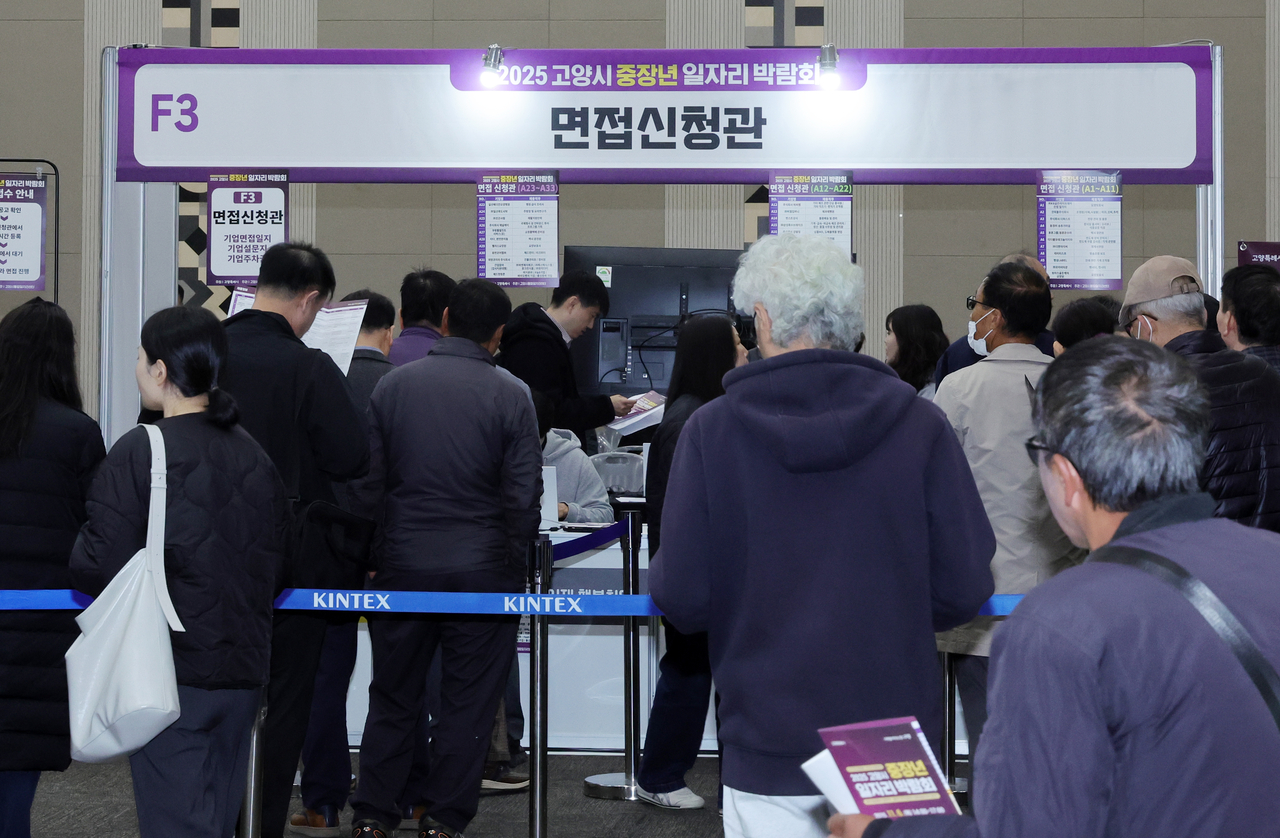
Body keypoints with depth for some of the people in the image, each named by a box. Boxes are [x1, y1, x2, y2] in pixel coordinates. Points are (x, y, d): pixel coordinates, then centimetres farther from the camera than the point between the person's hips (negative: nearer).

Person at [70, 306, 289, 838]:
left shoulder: (141, 451, -13)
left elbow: (97, 567, -17)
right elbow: (277, 560, 11)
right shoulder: (255, 456, 5)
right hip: (245, 669, 6)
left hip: (170, 672, -6)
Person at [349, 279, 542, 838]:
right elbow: (523, 496, -7)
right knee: (468, 698, 9)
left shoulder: (394, 386, 0)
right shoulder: (509, 397, -8)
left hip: (404, 565, 2)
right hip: (480, 571, -2)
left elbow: (368, 483, 3)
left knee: (394, 695, 14)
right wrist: (510, 560, 8)